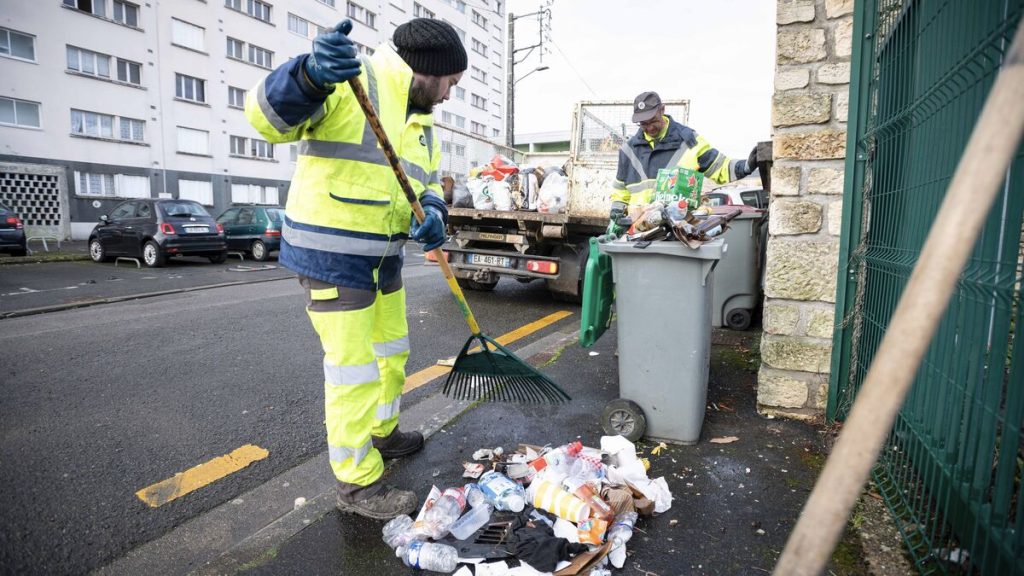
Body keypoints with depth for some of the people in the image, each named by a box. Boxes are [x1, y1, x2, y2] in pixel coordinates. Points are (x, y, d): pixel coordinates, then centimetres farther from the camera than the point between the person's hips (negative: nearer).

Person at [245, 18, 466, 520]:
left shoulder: (421, 121, 13)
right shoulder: (351, 80, -14)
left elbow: (427, 181, 15)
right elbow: (266, 116, -24)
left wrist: (433, 212, -8)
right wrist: (310, 76, -45)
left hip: (382, 257, 9)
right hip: (331, 255, -9)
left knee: (392, 352, 21)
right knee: (353, 369, -3)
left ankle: (381, 434, 44)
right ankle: (357, 483, 15)